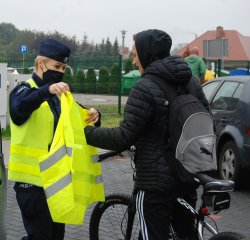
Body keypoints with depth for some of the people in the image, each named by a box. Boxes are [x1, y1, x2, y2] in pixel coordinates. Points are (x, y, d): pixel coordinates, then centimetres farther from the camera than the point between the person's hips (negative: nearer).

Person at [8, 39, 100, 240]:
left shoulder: (59, 95, 13)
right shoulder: (25, 90, -9)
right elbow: (19, 108, -33)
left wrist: (93, 116, -16)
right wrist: (47, 90, -50)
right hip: (33, 180, -7)